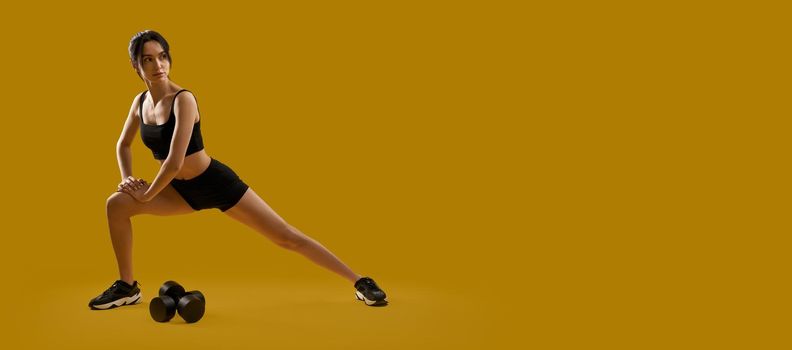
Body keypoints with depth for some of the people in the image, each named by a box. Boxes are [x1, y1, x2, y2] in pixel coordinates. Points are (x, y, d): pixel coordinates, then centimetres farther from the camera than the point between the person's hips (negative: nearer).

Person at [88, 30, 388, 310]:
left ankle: (359, 282, 0)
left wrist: (147, 194, -16)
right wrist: (127, 179, 1)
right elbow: (123, 144, 17)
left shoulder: (183, 99, -23)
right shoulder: (140, 102, -1)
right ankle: (127, 287, 6)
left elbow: (174, 162, -29)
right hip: (183, 190, 7)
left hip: (216, 183, -6)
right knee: (117, 204, -9)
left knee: (287, 237, -7)